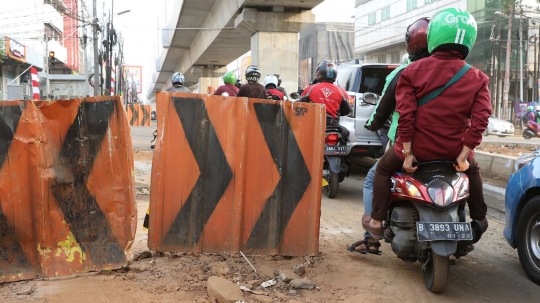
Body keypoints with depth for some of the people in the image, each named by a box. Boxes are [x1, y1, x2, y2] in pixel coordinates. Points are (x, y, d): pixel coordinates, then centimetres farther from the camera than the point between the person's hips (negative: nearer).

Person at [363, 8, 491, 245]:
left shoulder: (413, 71, -9)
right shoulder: (477, 79, -3)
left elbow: (405, 116, -12)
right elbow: (480, 121, -9)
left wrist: (407, 153, -5)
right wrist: (463, 156, -2)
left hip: (418, 147, -2)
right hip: (454, 150, 2)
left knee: (383, 168, 26)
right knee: (472, 170, 36)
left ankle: (377, 222, 24)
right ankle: (479, 220, 43)